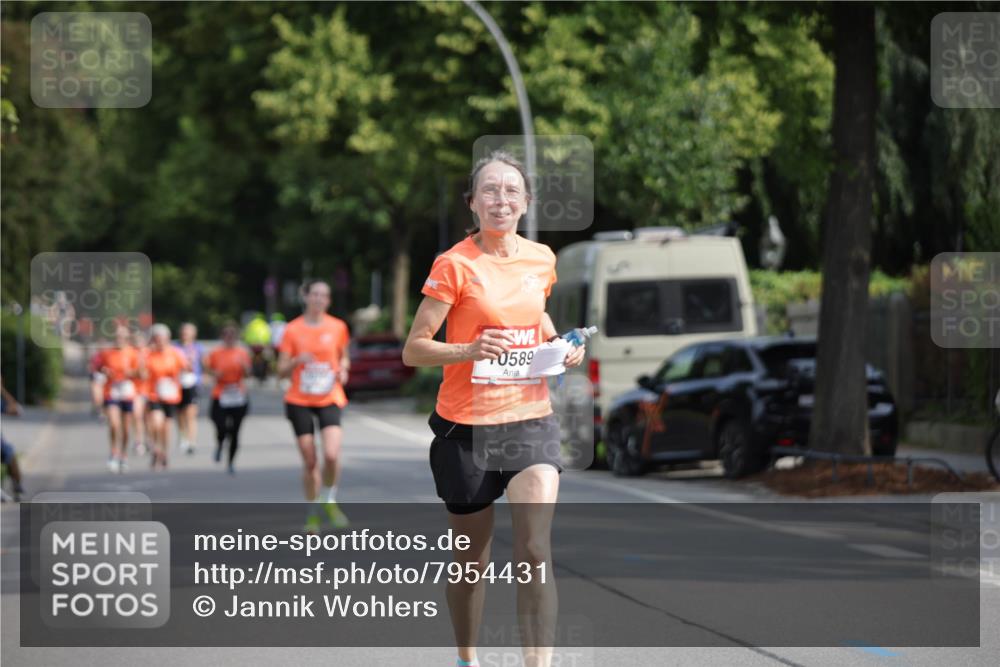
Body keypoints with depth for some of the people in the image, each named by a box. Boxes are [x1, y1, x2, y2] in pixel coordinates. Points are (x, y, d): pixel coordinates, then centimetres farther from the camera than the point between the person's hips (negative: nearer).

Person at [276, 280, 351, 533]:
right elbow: (282, 371, 0)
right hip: (300, 401, 0)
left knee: (332, 455, -19)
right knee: (310, 461, 0)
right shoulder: (293, 330, -2)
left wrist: (343, 370, -3)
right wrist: (297, 361, -19)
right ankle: (312, 513, 16)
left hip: (329, 400, 0)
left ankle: (329, 501, 5)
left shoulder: (338, 327, 3)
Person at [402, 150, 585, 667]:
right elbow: (413, 350, -10)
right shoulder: (454, 265, -9)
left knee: (534, 552, -14)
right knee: (471, 561, 10)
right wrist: (471, 350, -26)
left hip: (530, 420, 3)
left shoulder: (541, 260, 5)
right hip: (467, 428, -3)